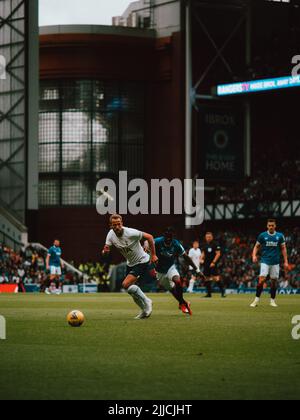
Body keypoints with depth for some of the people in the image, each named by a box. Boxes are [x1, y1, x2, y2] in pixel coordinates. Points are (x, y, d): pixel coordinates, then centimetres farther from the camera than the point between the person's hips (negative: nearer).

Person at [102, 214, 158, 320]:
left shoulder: (131, 233, -26)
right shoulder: (111, 234, -8)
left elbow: (149, 237, -16)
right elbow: (106, 249, -3)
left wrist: (153, 255, -14)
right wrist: (105, 251, -29)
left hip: (142, 262, -8)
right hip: (130, 264, 8)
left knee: (126, 284, -21)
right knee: (132, 292, 10)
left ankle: (146, 302, -6)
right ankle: (145, 311, 29)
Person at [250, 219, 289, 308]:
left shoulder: (280, 236, 3)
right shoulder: (262, 236, 0)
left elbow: (283, 249, 7)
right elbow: (257, 246, 7)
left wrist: (286, 262, 2)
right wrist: (254, 255, -11)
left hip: (275, 262, 2)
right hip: (265, 261, -2)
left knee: (274, 281, 4)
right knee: (261, 280, -14)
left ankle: (272, 300, 17)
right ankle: (257, 300, -9)